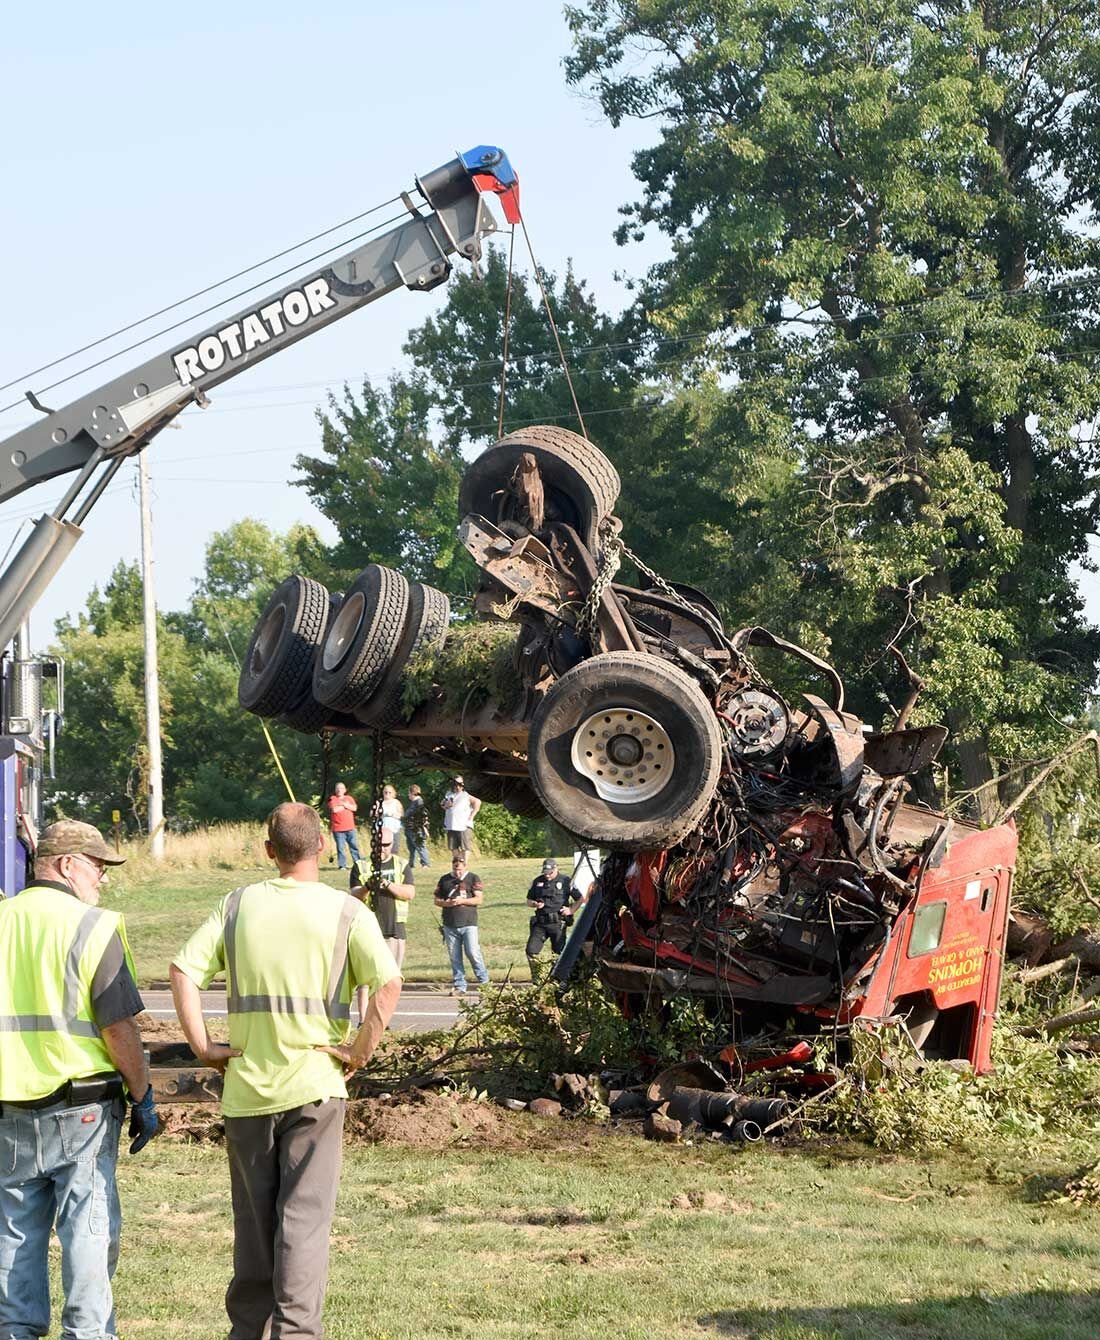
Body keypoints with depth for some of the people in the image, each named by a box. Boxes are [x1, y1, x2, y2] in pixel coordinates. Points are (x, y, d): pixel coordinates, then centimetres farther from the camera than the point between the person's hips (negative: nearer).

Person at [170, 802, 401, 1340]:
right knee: (304, 1218, 0)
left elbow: (183, 971, -4)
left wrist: (203, 1046, 0)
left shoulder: (237, 905, 4)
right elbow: (388, 982, -16)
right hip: (314, 1083, -3)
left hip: (246, 1085, 3)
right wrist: (360, 1051, -7)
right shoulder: (345, 911, -3)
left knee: (252, 1218, 15)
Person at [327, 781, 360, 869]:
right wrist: (346, 806, -1)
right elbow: (334, 809, -13)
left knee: (354, 846, 1)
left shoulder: (349, 798, 14)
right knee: (340, 847, -5)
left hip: (350, 828, 3)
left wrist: (344, 804, -7)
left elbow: (354, 808, -1)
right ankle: (342, 865, 0)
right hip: (338, 829, -3)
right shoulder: (332, 799, 4)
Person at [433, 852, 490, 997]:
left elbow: (479, 899, -1)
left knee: (472, 953, -12)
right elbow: (437, 900, 15)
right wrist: (446, 903, -6)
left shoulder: (473, 879, 5)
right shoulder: (445, 880, 13)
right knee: (455, 958, 3)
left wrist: (462, 901, -14)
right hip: (450, 925, 3)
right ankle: (459, 986, 9)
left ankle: (484, 981, 5)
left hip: (468, 923, -3)